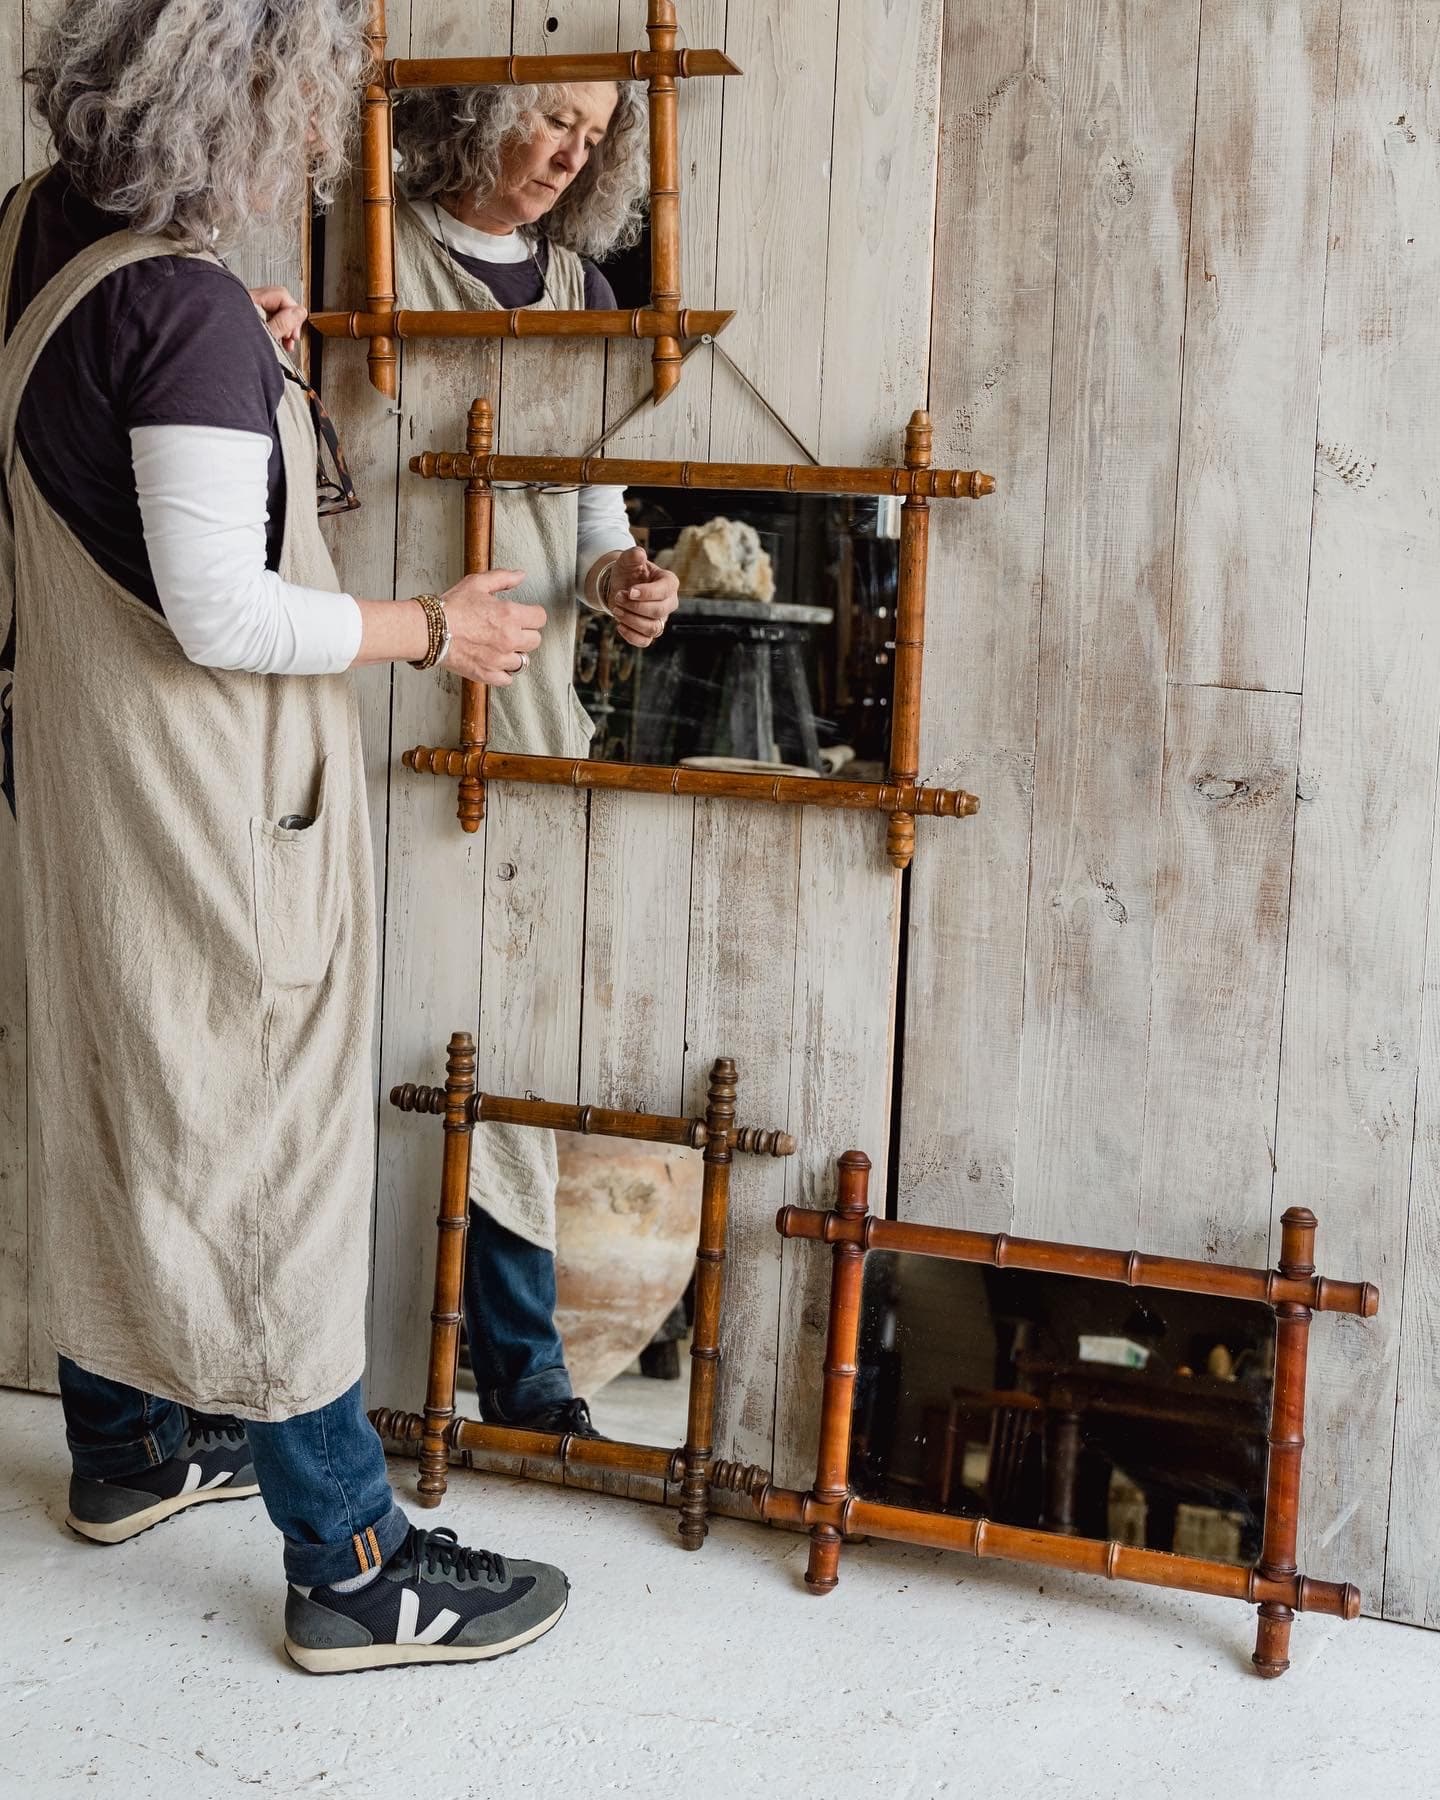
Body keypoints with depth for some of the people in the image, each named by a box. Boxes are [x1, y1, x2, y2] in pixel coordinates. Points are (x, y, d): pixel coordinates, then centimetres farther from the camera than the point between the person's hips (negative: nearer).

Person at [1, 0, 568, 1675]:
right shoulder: (184, 303, -24)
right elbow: (223, 613, -25)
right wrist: (432, 627, -12)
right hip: (210, 791, -9)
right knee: (260, 1143, 0)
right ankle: (350, 1570, 14)